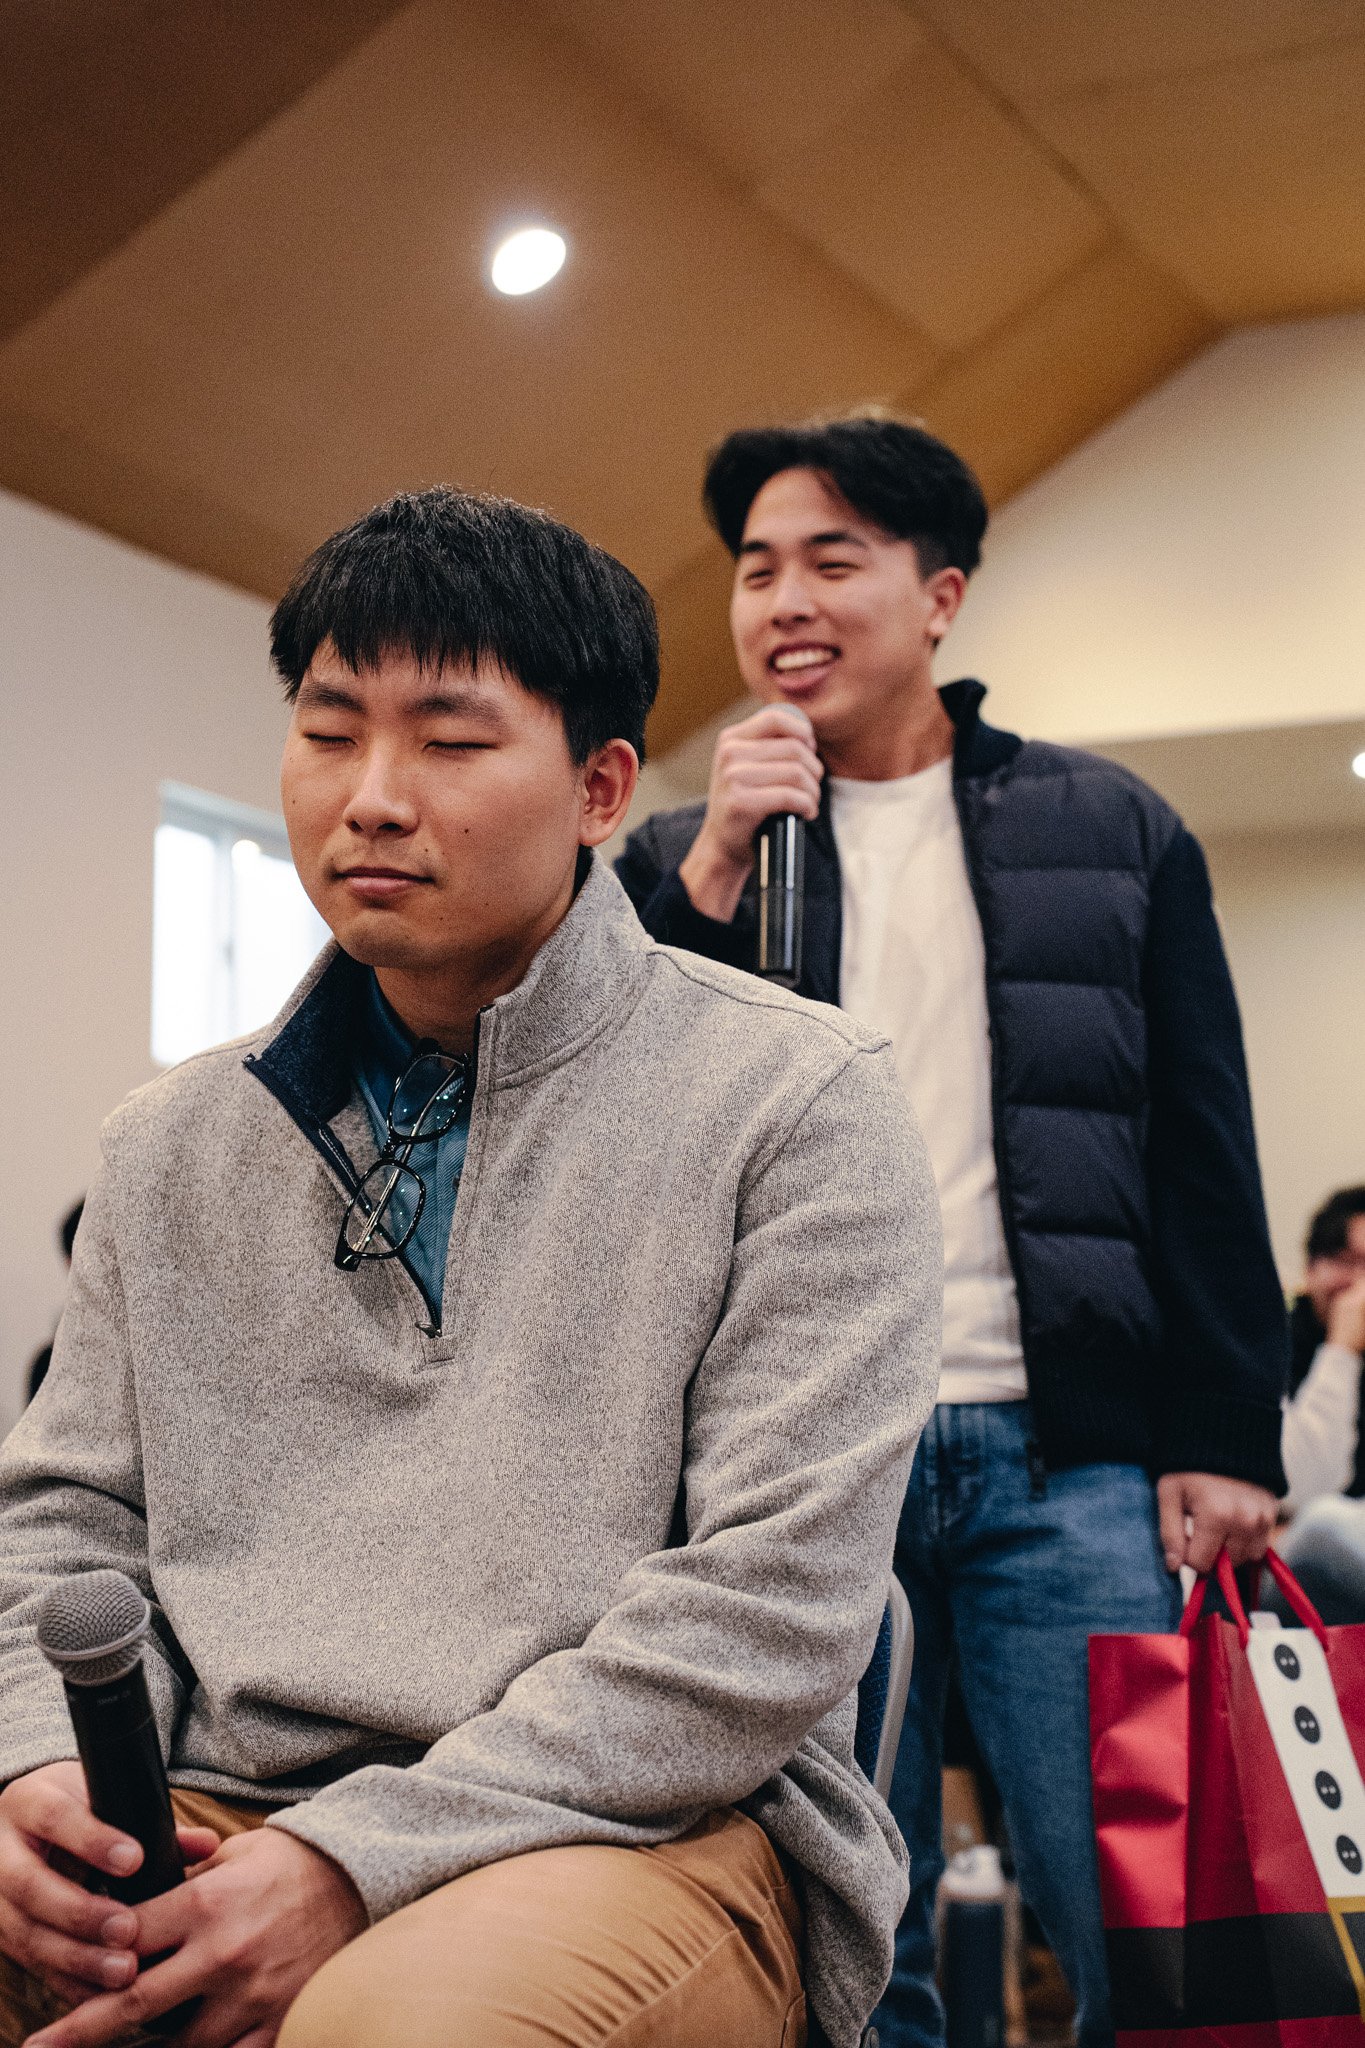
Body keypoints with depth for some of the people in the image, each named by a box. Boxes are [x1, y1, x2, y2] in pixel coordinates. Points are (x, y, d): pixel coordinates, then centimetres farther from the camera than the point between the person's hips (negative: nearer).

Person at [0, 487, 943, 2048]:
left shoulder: (798, 1102, -2)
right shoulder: (172, 1149, 16)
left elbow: (774, 1599, -10)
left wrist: (360, 1860, -16)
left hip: (643, 1821, -3)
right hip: (212, 1826, 4)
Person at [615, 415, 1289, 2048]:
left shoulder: (1111, 833, 11)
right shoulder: (684, 860, 12)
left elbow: (1206, 1161, 9)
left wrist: (1223, 1438, 0)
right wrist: (709, 878, -7)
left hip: (1067, 1455, -1)